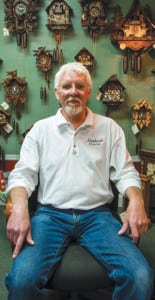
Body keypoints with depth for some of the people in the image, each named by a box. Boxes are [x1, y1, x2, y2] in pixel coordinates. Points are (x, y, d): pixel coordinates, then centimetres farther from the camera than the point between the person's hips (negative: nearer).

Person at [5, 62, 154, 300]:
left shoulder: (109, 127, 12)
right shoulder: (41, 129, 10)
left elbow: (125, 172, 9)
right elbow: (22, 173, 3)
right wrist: (19, 207, -18)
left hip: (97, 214, 1)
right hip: (51, 214, 0)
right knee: (21, 279, -29)